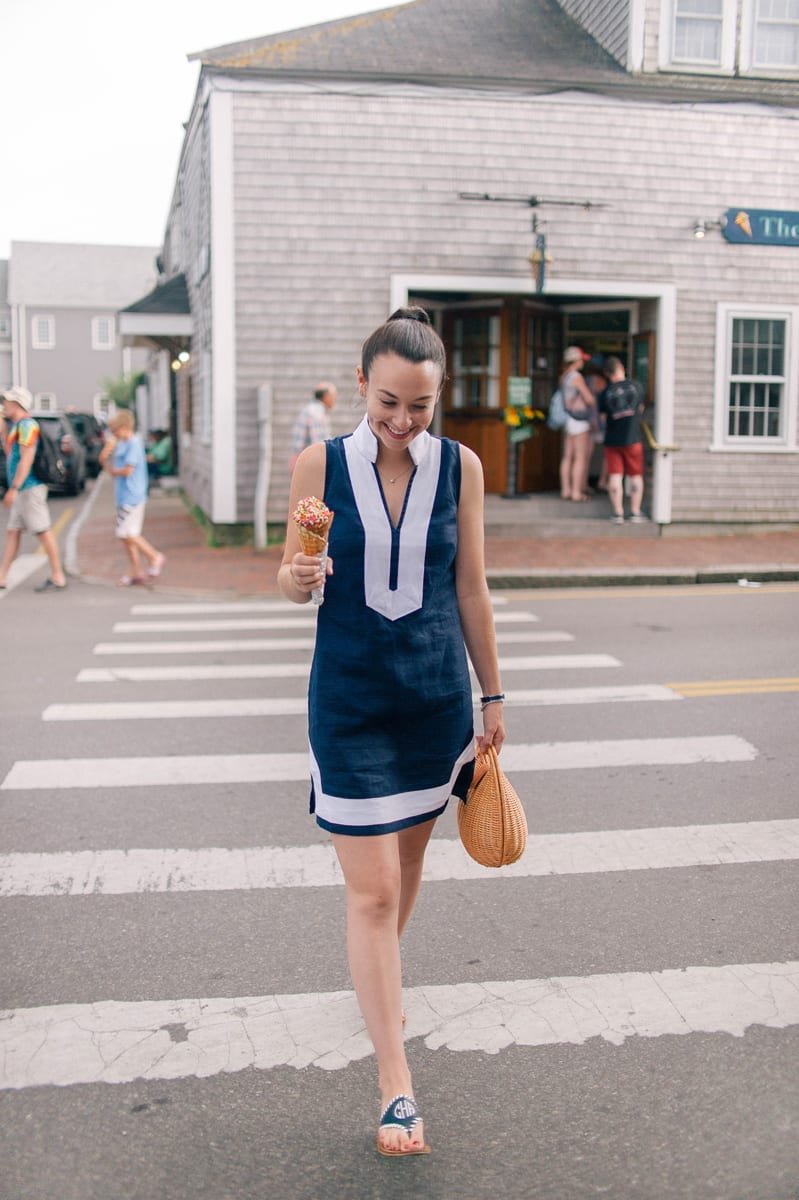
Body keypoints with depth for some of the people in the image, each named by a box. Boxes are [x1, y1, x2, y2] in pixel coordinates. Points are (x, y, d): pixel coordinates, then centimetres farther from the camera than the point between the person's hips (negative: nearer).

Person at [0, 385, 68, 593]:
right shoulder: (17, 426, 18)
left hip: (30, 488, -10)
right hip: (22, 490, 10)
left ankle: (58, 578, -2)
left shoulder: (26, 424, -12)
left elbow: (26, 458, -20)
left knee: (43, 531, -6)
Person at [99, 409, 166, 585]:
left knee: (127, 533, -11)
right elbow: (103, 458, 20)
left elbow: (128, 470, -19)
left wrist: (111, 471, -2)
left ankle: (155, 556, 4)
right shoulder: (121, 444, 15)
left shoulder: (134, 444, -13)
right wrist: (110, 443, 6)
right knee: (127, 534, 9)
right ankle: (136, 573, 13)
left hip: (132, 496, -9)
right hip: (124, 496, 9)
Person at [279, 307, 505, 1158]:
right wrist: (297, 578, -23)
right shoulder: (320, 465, -6)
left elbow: (470, 588, 4)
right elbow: (291, 580, 1)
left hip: (437, 694, 2)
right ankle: (396, 1086, 5)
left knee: (407, 857, 19)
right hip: (349, 698, -2)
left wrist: (492, 694, 8)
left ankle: (384, 967, 49)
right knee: (370, 890, -3)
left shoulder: (459, 466, -2)